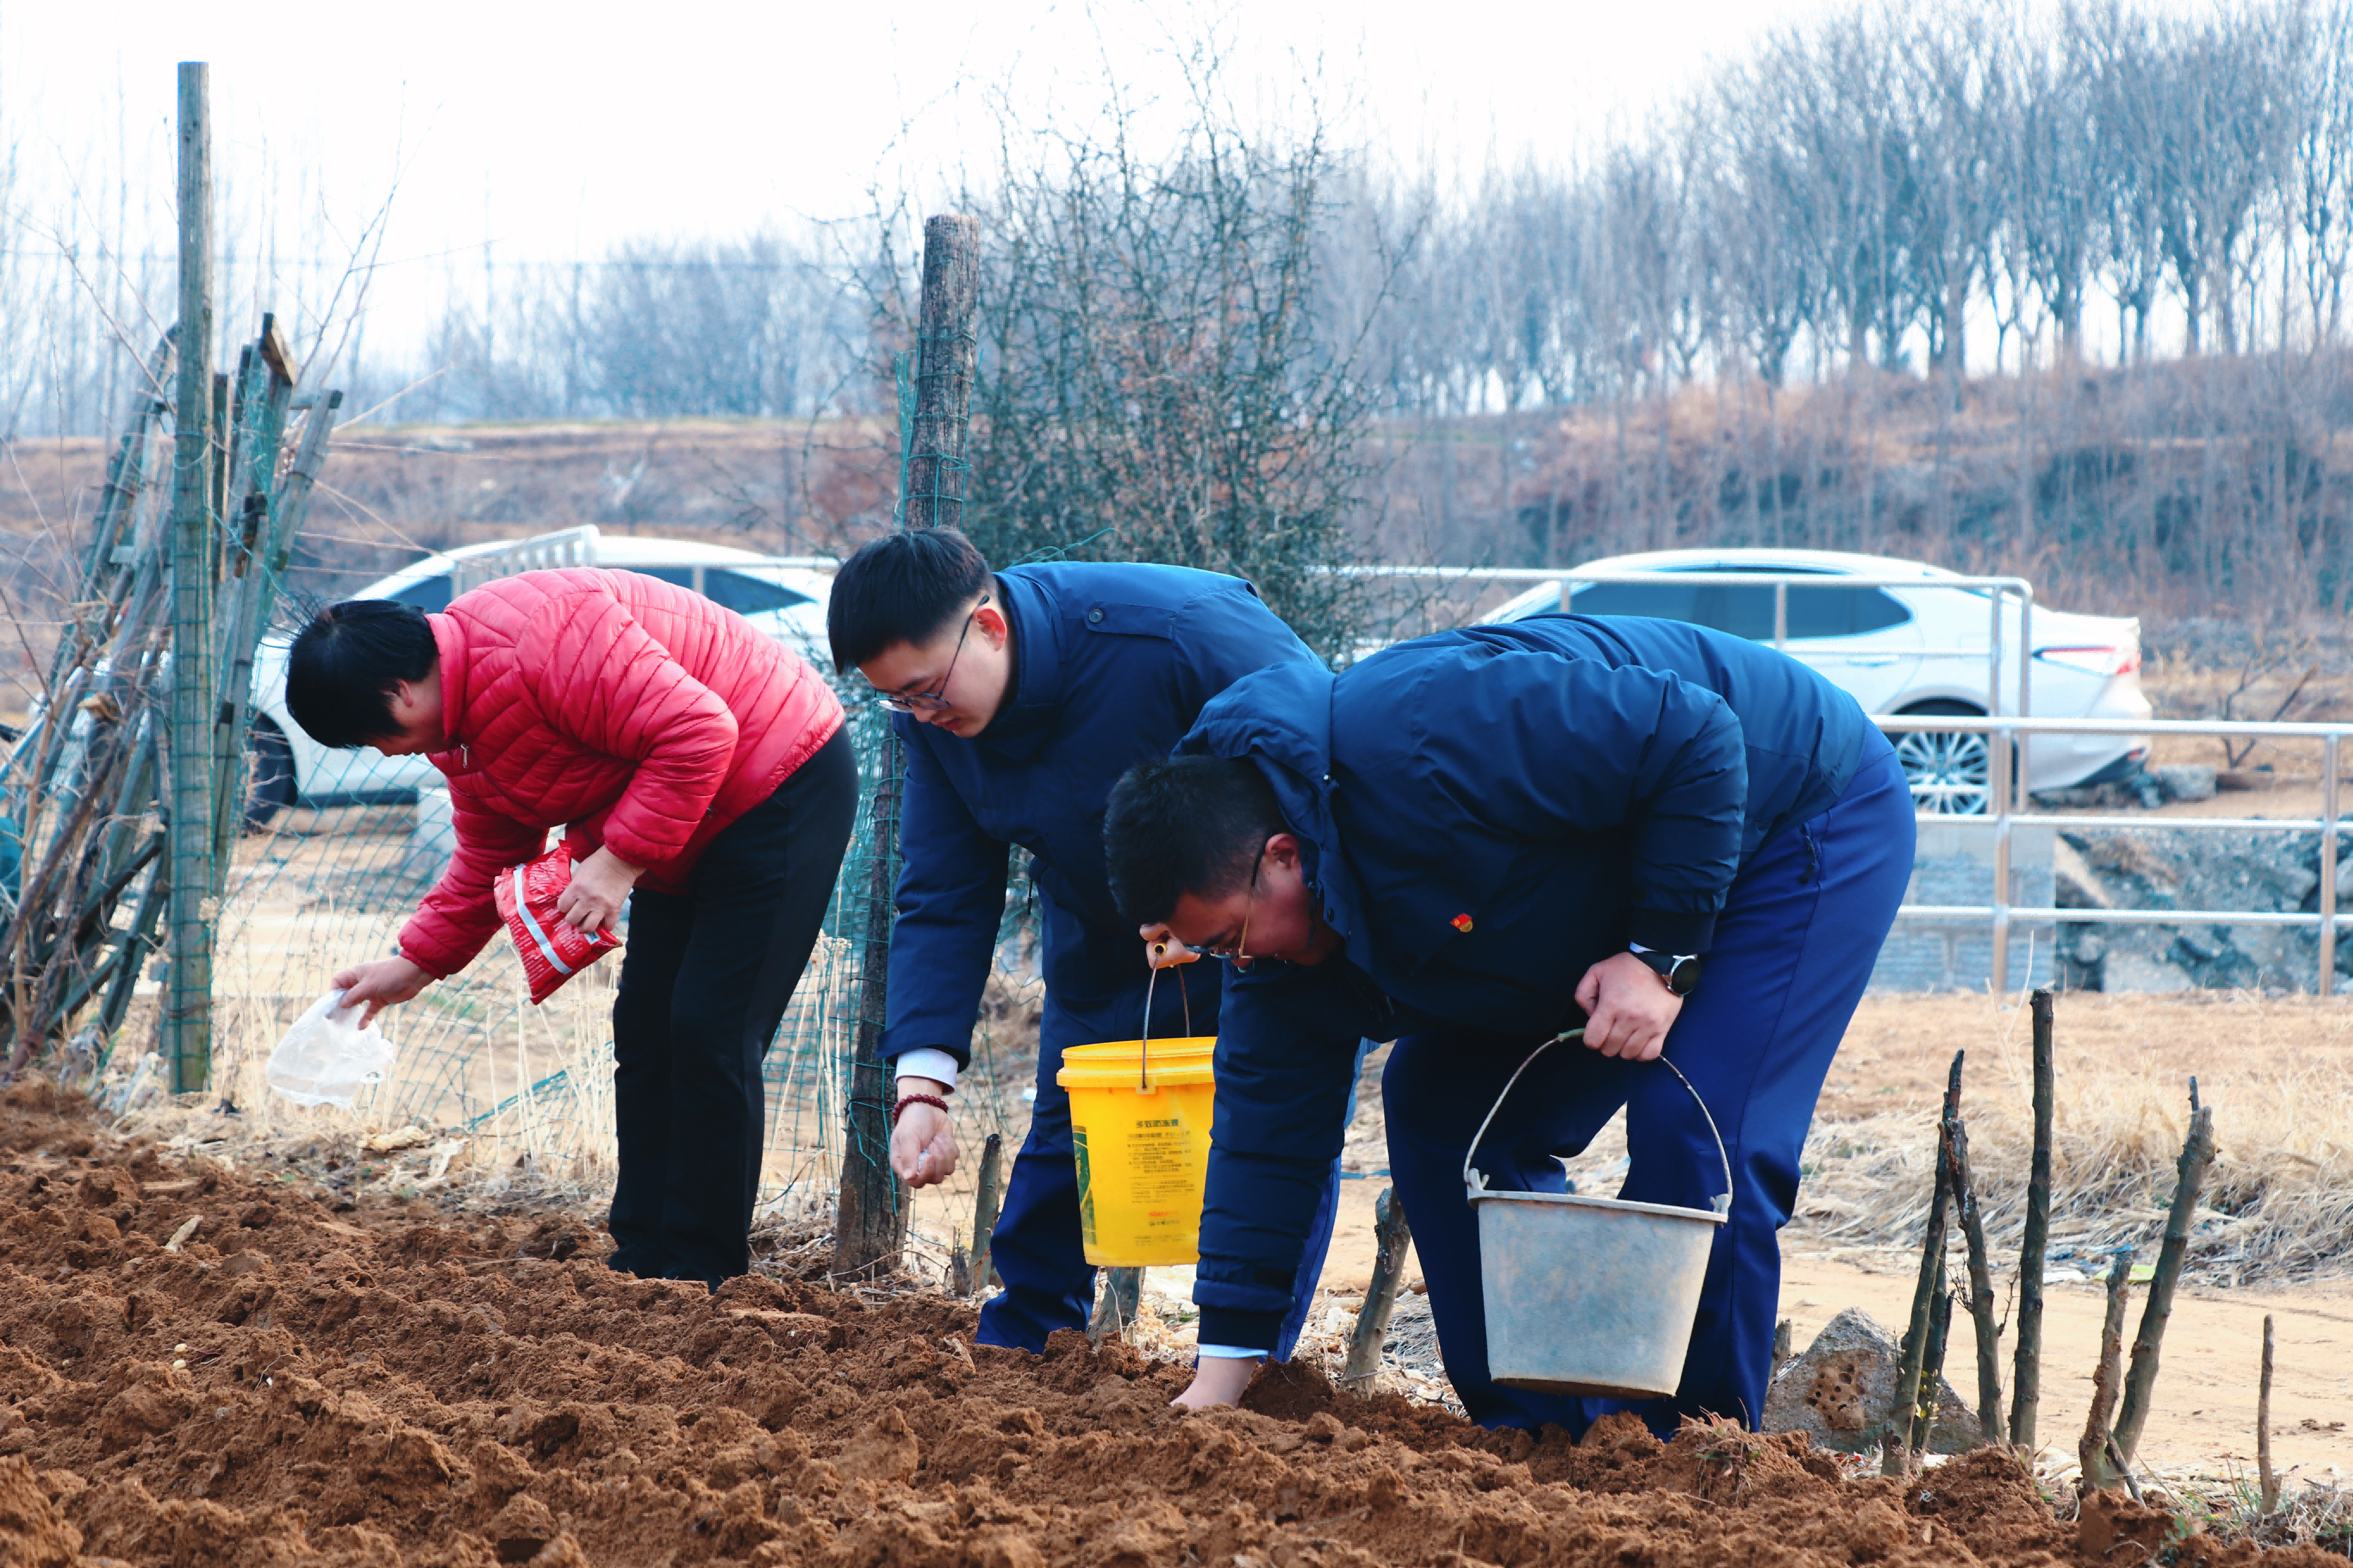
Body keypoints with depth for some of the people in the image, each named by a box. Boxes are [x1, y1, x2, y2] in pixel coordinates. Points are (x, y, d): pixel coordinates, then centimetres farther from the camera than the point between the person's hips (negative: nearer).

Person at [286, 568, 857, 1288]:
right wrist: (414, 965, 13)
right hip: (689, 839, 10)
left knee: (710, 1034, -12)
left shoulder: (538, 638, -30)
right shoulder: (462, 729, 4)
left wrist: (619, 860, -29)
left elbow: (696, 732, -32)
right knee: (646, 1030, 9)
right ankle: (644, 1261, 14)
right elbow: (488, 865, 17)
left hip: (784, 787, -10)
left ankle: (703, 1275, -6)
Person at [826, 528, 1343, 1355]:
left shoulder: (1184, 634, -36)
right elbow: (940, 901, -13)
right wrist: (922, 1085, -25)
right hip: (1104, 936, 5)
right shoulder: (933, 713, -17)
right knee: (1064, 1142, 5)